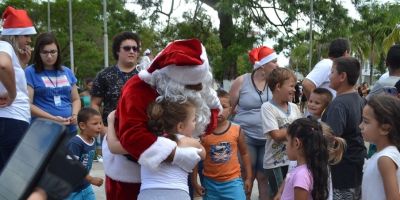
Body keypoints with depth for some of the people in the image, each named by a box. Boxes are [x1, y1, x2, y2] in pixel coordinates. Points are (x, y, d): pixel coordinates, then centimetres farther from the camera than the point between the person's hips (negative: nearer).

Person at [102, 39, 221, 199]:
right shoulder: (137, 91, -35)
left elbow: (213, 108, -6)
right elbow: (131, 135, -46)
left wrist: (200, 126, -28)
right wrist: (176, 155, -51)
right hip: (128, 165, -5)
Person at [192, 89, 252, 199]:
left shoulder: (237, 130, -4)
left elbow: (244, 154, 8)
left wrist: (248, 178, 7)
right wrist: (194, 182, -1)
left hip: (232, 181, 0)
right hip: (210, 182, 1)